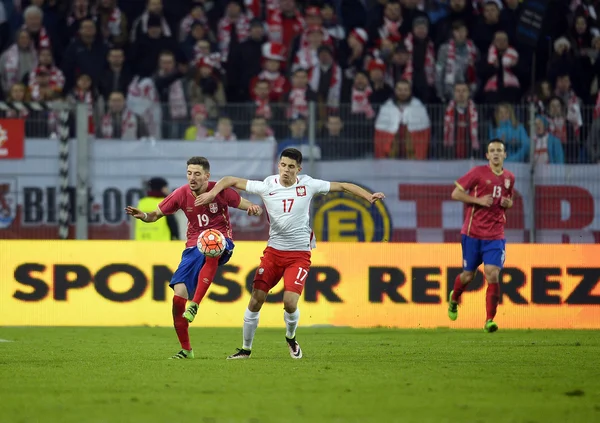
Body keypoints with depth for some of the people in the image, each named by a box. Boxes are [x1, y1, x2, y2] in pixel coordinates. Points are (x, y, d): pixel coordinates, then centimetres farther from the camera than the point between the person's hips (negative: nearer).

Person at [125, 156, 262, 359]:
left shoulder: (219, 191, -8)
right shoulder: (181, 194, 0)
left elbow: (242, 203, -4)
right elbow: (156, 214, 6)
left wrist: (253, 208, -28)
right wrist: (144, 216, -16)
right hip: (194, 245, 3)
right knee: (179, 295, -10)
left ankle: (194, 305, -40)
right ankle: (186, 350, 4)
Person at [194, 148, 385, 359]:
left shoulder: (307, 185, -5)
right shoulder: (266, 186, -5)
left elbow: (342, 186, 3)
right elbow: (231, 180, 1)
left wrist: (369, 196, -6)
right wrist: (213, 192, -16)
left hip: (299, 253, -1)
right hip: (273, 251, 1)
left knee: (290, 302, -16)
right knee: (256, 300, -5)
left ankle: (291, 338, 17)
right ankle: (246, 348, 12)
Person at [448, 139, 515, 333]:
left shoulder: (509, 178, 8)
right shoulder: (478, 172, -6)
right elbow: (456, 193, -5)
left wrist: (507, 203, 1)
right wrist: (479, 200, -16)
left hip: (495, 235, 2)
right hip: (473, 233, -2)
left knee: (492, 275, -13)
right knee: (468, 275, 10)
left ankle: (490, 320, -8)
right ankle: (454, 299, 43)